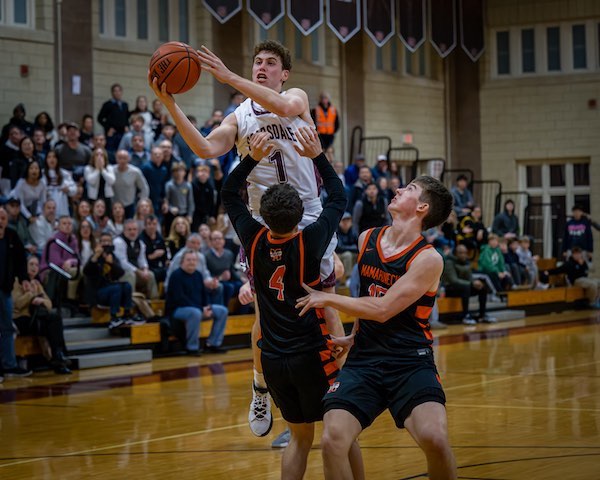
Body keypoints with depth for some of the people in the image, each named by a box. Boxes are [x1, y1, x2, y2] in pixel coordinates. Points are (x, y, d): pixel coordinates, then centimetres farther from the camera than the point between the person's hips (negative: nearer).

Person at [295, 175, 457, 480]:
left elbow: (381, 309, -14)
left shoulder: (428, 259, -10)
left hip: (411, 363, -4)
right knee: (332, 442, -18)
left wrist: (327, 299, -6)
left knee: (435, 438, -28)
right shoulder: (366, 239, 9)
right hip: (364, 361, 4)